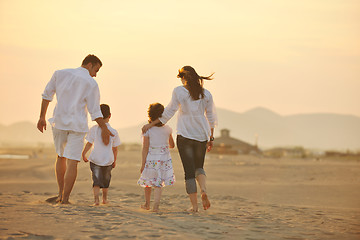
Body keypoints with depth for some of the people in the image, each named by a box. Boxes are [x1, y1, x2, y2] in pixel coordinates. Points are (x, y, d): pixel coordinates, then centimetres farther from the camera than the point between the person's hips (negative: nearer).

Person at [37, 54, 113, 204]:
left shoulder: (60, 74, 5)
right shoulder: (91, 83, -7)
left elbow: (47, 95, 10)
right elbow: (95, 111, -6)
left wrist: (42, 117, 17)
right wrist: (104, 129, 5)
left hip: (59, 122, 4)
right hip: (77, 125, -4)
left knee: (61, 157, 21)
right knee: (72, 162, -2)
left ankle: (61, 194, 23)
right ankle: (65, 199, -4)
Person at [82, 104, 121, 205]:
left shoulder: (94, 129, -8)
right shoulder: (113, 131, -3)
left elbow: (89, 143, -6)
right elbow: (115, 148, 4)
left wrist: (83, 154, 9)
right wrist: (114, 161, 16)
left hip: (95, 159, -2)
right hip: (108, 159, 2)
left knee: (96, 179, 2)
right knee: (106, 179, 21)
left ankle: (96, 198, -16)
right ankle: (105, 198, 35)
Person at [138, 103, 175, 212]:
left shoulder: (147, 129, -7)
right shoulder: (167, 129, 2)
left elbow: (145, 148, -9)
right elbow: (172, 145, 15)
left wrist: (143, 164, -6)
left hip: (151, 158, -1)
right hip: (164, 158, 2)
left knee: (148, 182, 17)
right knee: (158, 183, 4)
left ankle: (147, 204, 31)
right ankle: (156, 205, -10)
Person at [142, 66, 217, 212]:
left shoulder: (179, 91, -6)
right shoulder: (206, 94, 4)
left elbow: (169, 112, -4)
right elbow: (211, 117, 8)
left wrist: (151, 125, 7)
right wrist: (211, 138, 18)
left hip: (184, 135, -3)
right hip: (201, 135, 3)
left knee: (189, 170, 2)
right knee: (199, 167, 19)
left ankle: (194, 205, -2)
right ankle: (203, 190, -10)